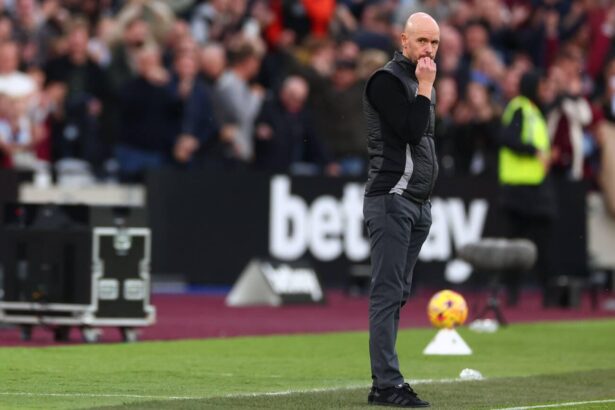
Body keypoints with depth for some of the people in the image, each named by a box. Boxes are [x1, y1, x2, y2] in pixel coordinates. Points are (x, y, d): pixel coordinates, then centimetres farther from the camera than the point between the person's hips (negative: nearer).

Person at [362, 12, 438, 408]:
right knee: (388, 293, -11)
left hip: (419, 204, 9)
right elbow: (411, 131, -19)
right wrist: (425, 88, -13)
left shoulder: (423, 85, 18)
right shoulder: (387, 81, -9)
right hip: (391, 201, -9)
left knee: (397, 294, 7)